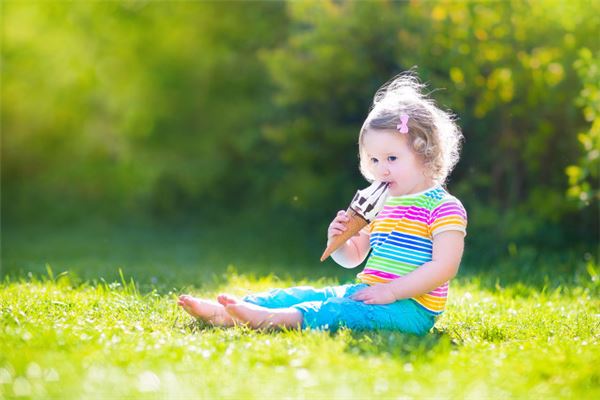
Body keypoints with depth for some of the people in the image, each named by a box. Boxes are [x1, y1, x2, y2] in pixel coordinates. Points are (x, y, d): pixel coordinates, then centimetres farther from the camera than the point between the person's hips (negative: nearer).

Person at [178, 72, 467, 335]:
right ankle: (224, 312, -13)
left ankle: (281, 319, -54)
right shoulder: (381, 204, 17)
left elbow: (444, 267, -20)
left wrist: (391, 291, -24)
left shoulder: (444, 208, -10)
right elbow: (353, 257, 21)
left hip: (410, 306, -8)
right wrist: (338, 240, -2)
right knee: (307, 294, -2)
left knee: (347, 312, -33)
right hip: (364, 291, 9)